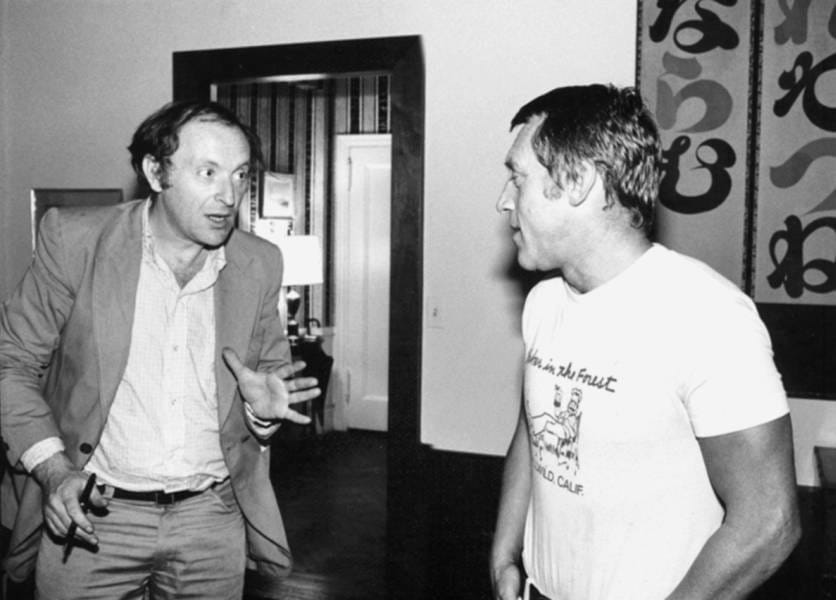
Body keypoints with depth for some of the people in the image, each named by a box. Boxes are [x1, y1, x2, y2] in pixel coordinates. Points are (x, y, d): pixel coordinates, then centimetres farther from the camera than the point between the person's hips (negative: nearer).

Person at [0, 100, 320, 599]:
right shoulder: (75, 239, -8)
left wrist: (263, 408, -12)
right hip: (91, 516, -2)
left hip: (213, 519, 3)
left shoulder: (260, 264, -1)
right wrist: (53, 470, -15)